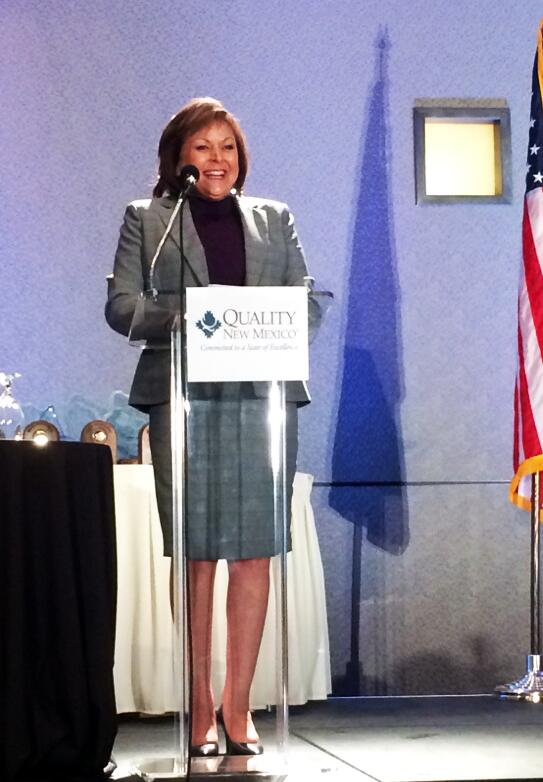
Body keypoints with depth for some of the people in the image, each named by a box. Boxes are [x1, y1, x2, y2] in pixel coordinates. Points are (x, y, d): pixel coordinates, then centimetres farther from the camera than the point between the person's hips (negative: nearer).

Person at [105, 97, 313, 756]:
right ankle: (199, 710, 4)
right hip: (184, 398, -2)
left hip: (265, 395, 2)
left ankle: (237, 706, 8)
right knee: (195, 553, -3)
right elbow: (120, 304, 4)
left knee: (254, 552, 0)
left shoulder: (275, 219, 19)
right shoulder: (145, 219, 13)